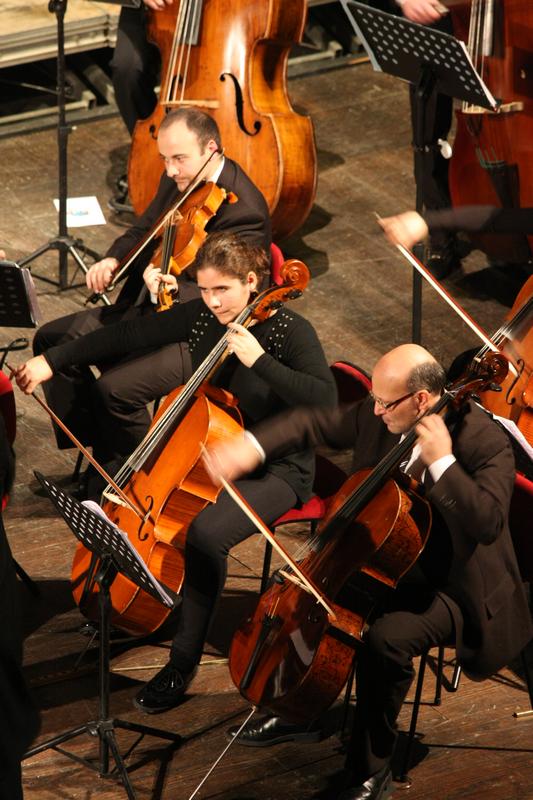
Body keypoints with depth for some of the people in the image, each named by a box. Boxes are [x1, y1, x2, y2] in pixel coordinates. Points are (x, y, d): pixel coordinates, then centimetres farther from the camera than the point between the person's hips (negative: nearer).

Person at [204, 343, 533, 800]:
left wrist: (442, 462, -37)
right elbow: (315, 424, 5)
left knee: (385, 640, -31)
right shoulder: (376, 418, -6)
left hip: (451, 587, -7)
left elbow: (489, 522, -34)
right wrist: (252, 447, -10)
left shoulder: (485, 441, -24)